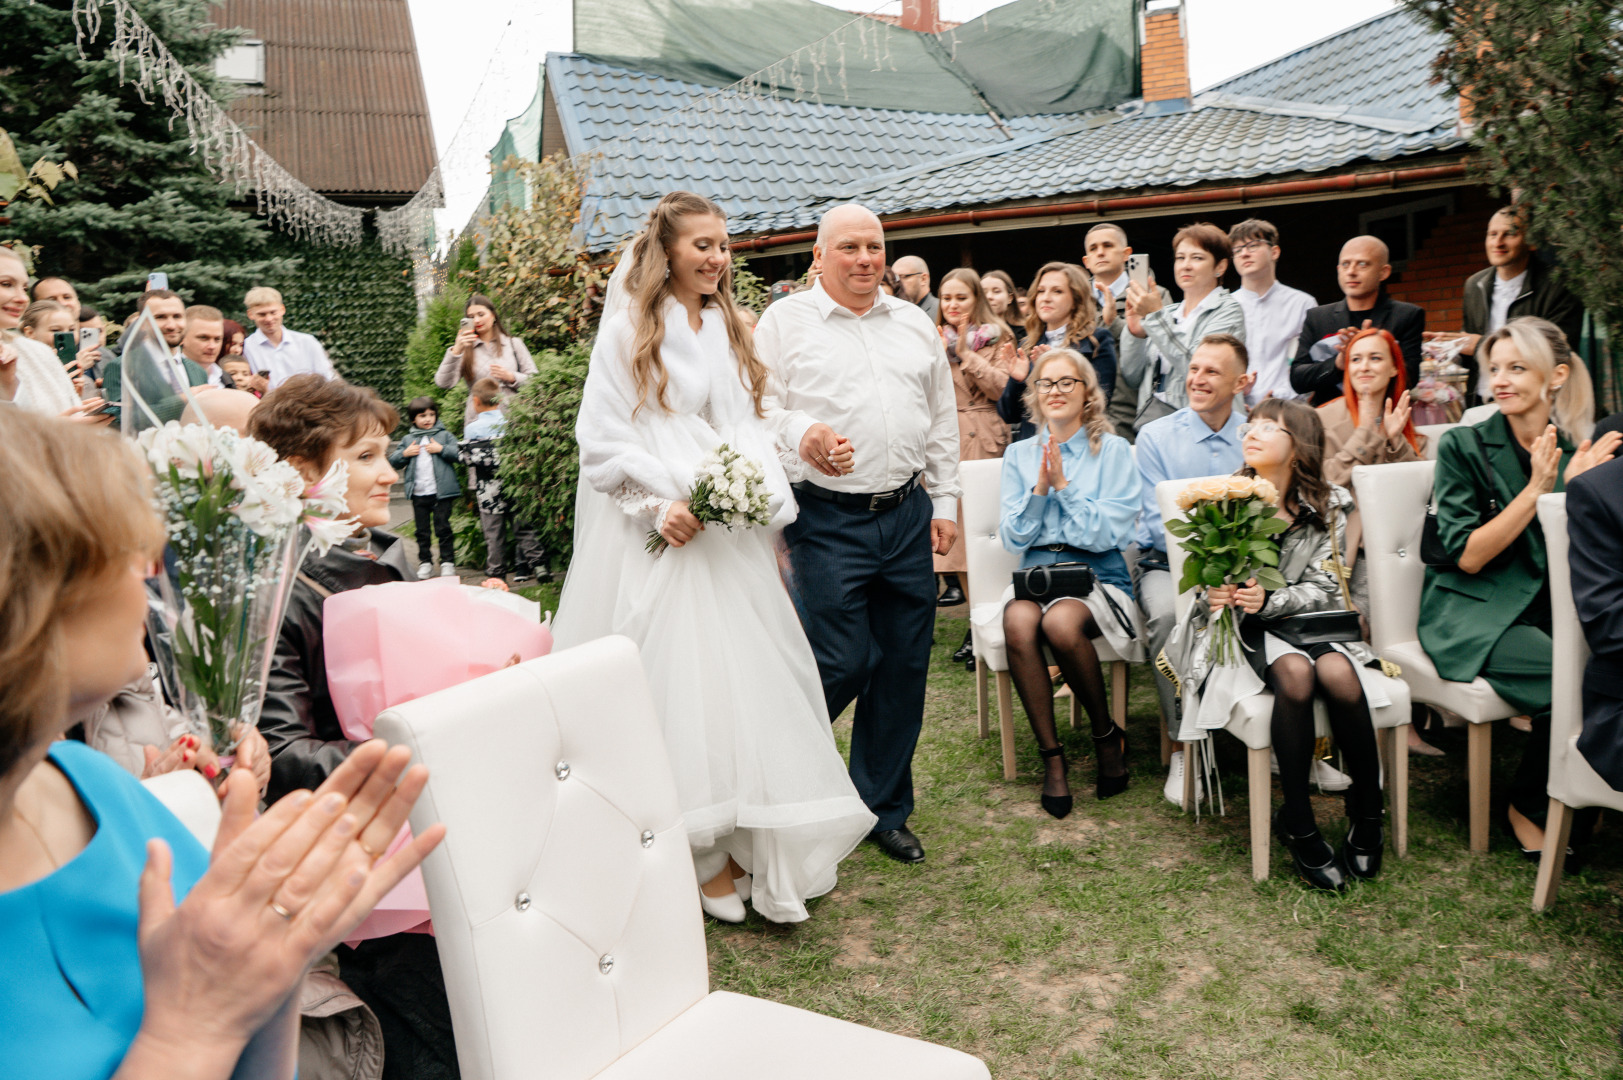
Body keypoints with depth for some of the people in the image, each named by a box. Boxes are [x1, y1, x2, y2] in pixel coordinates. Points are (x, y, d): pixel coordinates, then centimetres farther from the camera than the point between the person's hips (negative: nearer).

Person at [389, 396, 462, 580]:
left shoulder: (445, 435, 4)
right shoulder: (408, 439, 12)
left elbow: (459, 453, -7)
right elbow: (393, 460, 13)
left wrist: (441, 449, -14)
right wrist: (405, 453, -4)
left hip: (441, 492, -3)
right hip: (419, 494, 3)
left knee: (443, 527, -1)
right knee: (422, 531, 10)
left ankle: (448, 562, 7)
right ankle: (425, 562, 19)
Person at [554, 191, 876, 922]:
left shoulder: (731, 330, 16)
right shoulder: (628, 332, -1)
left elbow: (752, 423, 13)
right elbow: (601, 441, -6)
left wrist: (765, 491, -4)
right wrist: (659, 505, -17)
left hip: (733, 535, 5)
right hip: (660, 535, -5)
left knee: (745, 675, 5)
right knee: (680, 679, -4)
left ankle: (751, 840, 16)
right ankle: (705, 854, 6)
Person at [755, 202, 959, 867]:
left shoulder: (915, 325, 16)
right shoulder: (785, 321, 3)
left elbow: (943, 420, 18)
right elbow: (760, 406, -3)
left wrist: (944, 502, 13)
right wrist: (801, 435, -23)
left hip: (908, 515, 5)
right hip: (828, 519, -5)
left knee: (903, 667, 8)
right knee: (841, 664, -9)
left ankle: (884, 810, 23)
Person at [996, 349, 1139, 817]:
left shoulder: (1113, 450, 4)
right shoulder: (1019, 454, 13)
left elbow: (1109, 533, -6)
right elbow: (1013, 538, 6)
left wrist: (1064, 485, -10)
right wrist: (1039, 489, -7)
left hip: (1097, 574, -2)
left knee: (1061, 623, -35)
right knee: (1018, 624, -33)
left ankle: (1107, 735, -8)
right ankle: (1051, 755, -18)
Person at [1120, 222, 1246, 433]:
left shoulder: (1228, 311, 3)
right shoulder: (1170, 313, 18)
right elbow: (1133, 377, 15)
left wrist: (1156, 316, -13)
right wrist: (1134, 333, -1)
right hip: (1147, 419, 5)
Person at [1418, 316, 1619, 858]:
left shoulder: (1576, 450, 10)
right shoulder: (1464, 445, -3)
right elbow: (1468, 555, -11)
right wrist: (1538, 488, -16)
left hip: (1550, 608, 5)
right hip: (1472, 614, -5)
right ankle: (1524, 808, -2)